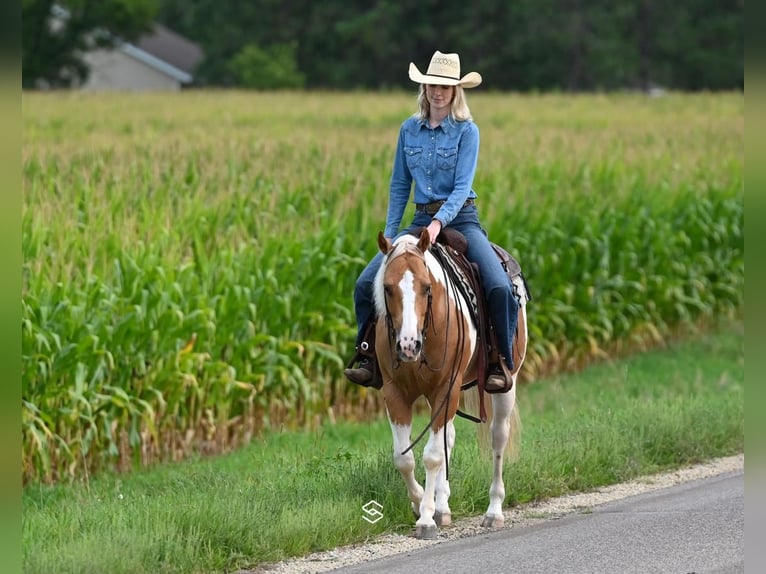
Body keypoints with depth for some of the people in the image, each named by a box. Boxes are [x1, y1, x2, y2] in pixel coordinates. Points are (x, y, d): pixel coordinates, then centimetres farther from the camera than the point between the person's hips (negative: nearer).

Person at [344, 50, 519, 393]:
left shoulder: (467, 131, -5)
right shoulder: (409, 130, 7)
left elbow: (462, 186, -13)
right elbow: (399, 186, 12)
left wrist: (439, 223, -28)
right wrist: (390, 233, 5)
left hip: (460, 219, -4)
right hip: (420, 220, 4)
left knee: (499, 287, -25)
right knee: (366, 283, -11)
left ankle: (501, 364, -11)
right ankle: (367, 357, 1)